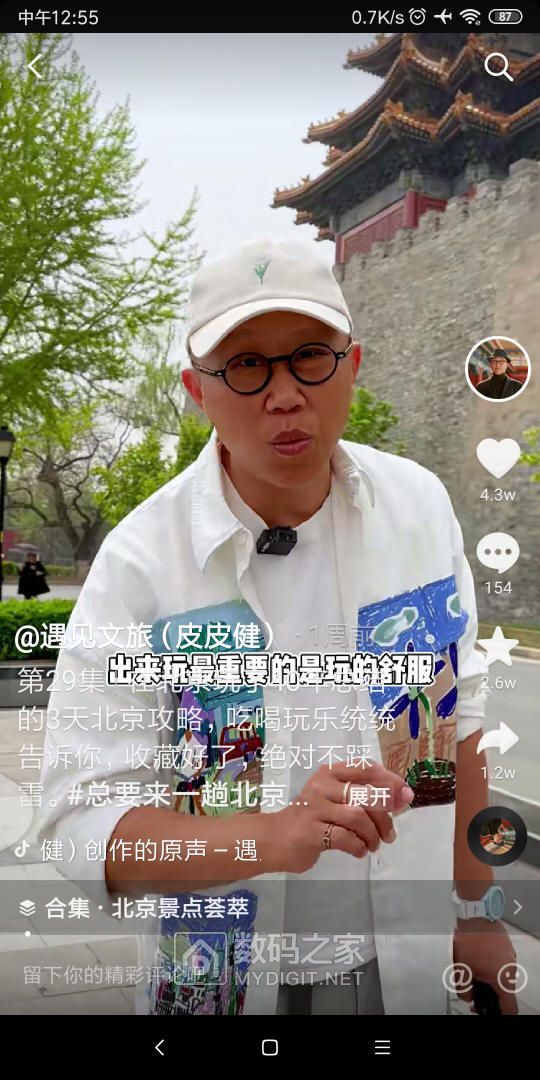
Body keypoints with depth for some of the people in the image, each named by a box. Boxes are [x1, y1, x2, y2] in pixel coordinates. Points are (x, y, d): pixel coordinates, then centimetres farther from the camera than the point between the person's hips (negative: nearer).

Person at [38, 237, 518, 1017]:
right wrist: (274, 836, -36)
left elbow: (454, 713, 1)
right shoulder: (140, 560, -21)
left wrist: (477, 908, 7)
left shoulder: (421, 505, -9)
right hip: (225, 975, -2)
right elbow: (83, 820, -21)